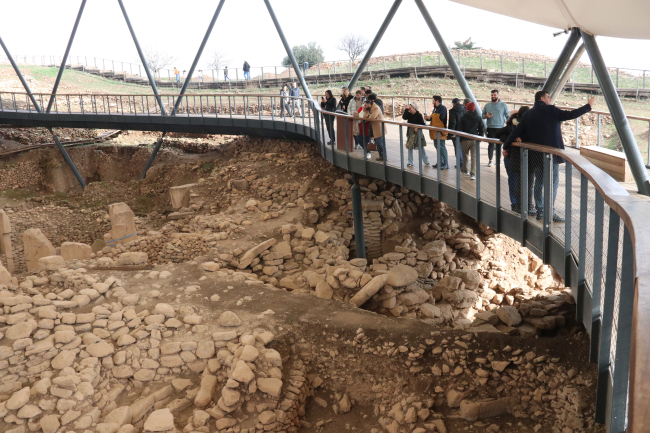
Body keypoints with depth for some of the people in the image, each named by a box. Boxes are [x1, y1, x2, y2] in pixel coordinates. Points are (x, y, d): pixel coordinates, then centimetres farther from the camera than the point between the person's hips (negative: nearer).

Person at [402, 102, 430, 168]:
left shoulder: (418, 115, -11)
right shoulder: (409, 114, 4)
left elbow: (423, 124, -11)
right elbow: (404, 117, -13)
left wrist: (417, 128, -24)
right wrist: (406, 110, -14)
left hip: (417, 132, -5)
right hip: (410, 132, 5)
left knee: (420, 147, 0)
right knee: (410, 147, 6)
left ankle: (426, 161, 14)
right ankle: (410, 162, 13)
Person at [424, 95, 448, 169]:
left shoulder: (442, 108, -12)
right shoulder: (435, 108, 17)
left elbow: (441, 118, -22)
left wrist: (430, 117, -13)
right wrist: (428, 118, 3)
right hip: (435, 132, 10)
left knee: (441, 147, -9)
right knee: (437, 146, 14)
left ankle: (445, 164, -6)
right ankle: (440, 162, 23)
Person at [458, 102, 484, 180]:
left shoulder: (463, 118, -5)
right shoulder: (478, 118, 1)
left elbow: (460, 129, -4)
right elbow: (481, 129, 5)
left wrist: (460, 139, 4)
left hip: (465, 139, -1)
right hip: (475, 140, 1)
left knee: (465, 155, 18)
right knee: (474, 156, -2)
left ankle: (465, 169, 32)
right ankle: (473, 173, -11)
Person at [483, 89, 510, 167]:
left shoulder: (503, 105, 3)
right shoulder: (487, 105, 8)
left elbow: (508, 116, 3)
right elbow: (483, 115, 13)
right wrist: (486, 116, -11)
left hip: (500, 128, -1)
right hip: (490, 128, 1)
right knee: (491, 144, -2)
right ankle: (490, 160, 4)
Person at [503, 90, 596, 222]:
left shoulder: (528, 114, 10)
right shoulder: (550, 110, -5)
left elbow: (517, 131, 9)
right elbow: (569, 115, -9)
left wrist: (506, 146, 16)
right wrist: (588, 106, 2)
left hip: (536, 154, 6)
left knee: (539, 182, 11)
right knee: (553, 182, -2)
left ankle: (540, 211, 13)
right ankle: (550, 212, -5)